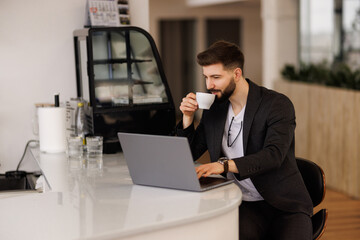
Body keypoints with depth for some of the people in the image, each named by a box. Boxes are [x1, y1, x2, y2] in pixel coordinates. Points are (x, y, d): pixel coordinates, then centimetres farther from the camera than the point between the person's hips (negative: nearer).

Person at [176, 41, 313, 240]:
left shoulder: (278, 104, -7)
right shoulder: (213, 109, 10)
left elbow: (273, 155, -23)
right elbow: (189, 155, 17)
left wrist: (225, 165, -37)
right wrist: (188, 117, 1)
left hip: (285, 205, -2)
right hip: (245, 206, 3)